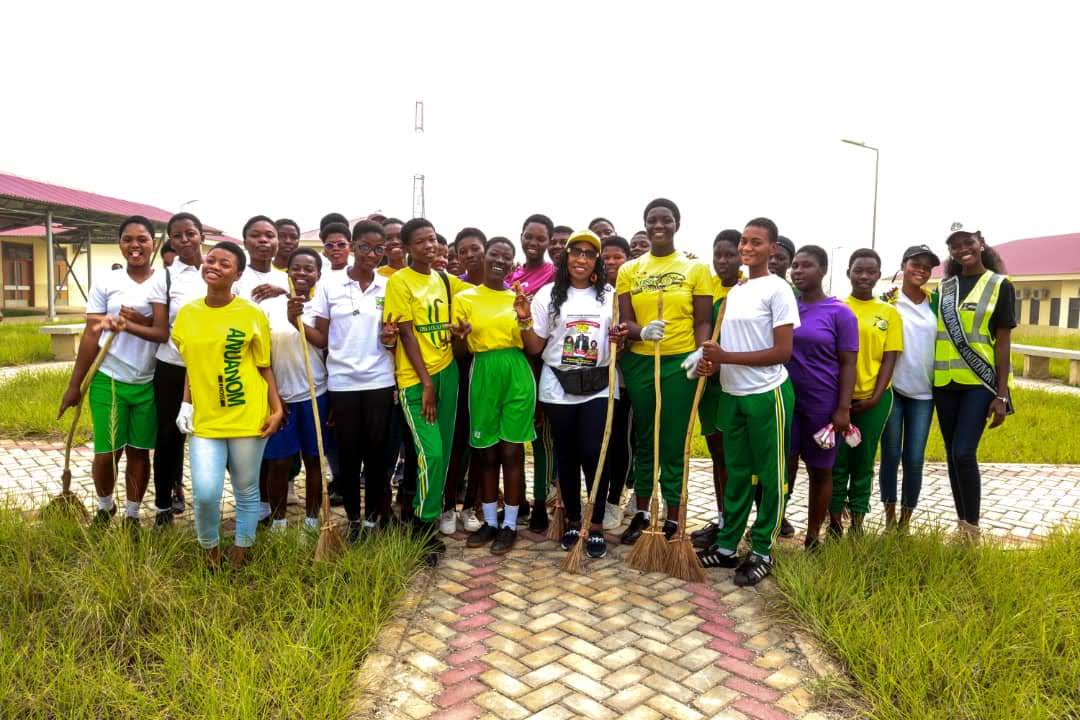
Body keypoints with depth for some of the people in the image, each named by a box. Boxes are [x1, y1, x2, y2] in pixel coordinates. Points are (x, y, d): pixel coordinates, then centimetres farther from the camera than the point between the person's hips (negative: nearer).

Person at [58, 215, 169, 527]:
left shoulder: (165, 281, -3)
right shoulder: (105, 283, -1)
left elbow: (166, 332, -11)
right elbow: (91, 336, 0)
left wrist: (127, 324, -24)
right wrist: (74, 384, 0)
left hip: (149, 383, 0)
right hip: (109, 380, 0)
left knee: (139, 452, 10)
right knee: (106, 454, 4)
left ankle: (132, 516, 27)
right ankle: (104, 508, 32)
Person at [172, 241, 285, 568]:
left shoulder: (253, 315, -5)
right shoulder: (187, 314, 6)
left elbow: (264, 367, 1)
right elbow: (191, 366, 15)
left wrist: (276, 408, -6)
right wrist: (186, 405, 7)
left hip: (247, 418, -2)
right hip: (205, 420, 2)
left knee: (246, 491, 10)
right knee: (205, 493, -9)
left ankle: (241, 549, 33)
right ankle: (210, 548, 21)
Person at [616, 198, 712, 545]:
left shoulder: (696, 268, 3)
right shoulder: (629, 270, 8)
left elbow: (702, 321, 0)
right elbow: (624, 321, 1)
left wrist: (700, 352, -19)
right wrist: (643, 332, -21)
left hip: (679, 363, -2)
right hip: (639, 363, 3)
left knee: (674, 444, 2)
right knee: (644, 441, 12)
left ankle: (673, 521, 15)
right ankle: (641, 513, 26)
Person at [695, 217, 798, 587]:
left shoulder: (777, 289, -10)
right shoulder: (734, 291, 11)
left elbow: (782, 352, -15)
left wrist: (726, 357, -19)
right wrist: (713, 362, -4)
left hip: (767, 394, -7)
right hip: (732, 393, 7)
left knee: (769, 474, 6)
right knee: (736, 471, 14)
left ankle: (762, 552, 18)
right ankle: (727, 545, 24)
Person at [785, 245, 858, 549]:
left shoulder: (839, 313, -4)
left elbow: (847, 364, -5)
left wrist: (843, 408, -12)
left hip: (822, 404, -3)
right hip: (786, 400, 3)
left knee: (820, 471, 9)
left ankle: (813, 537, 22)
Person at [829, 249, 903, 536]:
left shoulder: (889, 313, 4)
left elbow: (889, 358, 2)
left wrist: (875, 397, -8)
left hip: (874, 399, 1)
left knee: (864, 461, 9)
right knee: (837, 461, 5)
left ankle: (857, 522, 20)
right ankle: (834, 521, 17)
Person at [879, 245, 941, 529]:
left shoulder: (935, 303, 7)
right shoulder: (887, 302, -4)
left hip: (924, 392, 3)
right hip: (892, 390, -3)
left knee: (914, 460, 3)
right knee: (891, 456, 3)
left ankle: (905, 522, 16)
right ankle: (890, 519, 17)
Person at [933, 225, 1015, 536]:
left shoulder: (1000, 285, -1)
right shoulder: (944, 287, 10)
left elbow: (1003, 341, -4)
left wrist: (1002, 394, -8)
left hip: (980, 382, -4)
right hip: (945, 382, 4)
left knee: (964, 453, -12)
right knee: (952, 454, 8)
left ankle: (972, 528, 3)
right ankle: (961, 523, 21)